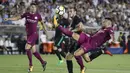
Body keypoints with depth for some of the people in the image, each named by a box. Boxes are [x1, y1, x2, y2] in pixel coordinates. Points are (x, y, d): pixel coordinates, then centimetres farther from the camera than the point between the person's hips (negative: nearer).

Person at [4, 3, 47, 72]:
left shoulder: (38, 15, -6)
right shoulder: (26, 14, 1)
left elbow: (42, 23, 9)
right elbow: (17, 18, 4)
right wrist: (8, 19, -7)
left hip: (34, 34, -5)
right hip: (28, 34, 5)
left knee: (27, 48, -16)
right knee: (33, 51, 10)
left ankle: (30, 65, -4)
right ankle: (43, 62, 26)